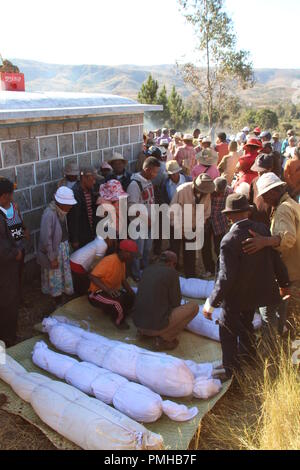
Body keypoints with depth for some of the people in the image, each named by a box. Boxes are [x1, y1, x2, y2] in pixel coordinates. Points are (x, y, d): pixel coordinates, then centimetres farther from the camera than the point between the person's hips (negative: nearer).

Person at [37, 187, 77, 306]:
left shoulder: (62, 211, -5)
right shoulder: (49, 214, -28)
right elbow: (46, 238, -25)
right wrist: (52, 258, -19)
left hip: (64, 246, 7)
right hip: (53, 249, -7)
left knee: (65, 273, 22)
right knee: (55, 276, 12)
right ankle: (59, 302, 29)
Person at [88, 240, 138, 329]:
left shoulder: (122, 262, 5)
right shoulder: (109, 261, -25)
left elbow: (123, 280, 16)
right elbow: (92, 276, -31)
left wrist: (131, 291, -3)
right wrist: (108, 290, -40)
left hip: (113, 291, 10)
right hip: (97, 293, -10)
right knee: (118, 303, -33)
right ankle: (119, 322, -4)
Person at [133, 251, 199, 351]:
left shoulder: (147, 270, 10)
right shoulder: (171, 272, -7)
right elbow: (175, 302, -2)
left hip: (137, 323, 8)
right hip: (156, 326, -8)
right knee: (194, 306, 2)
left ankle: (144, 331, 15)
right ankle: (164, 338, -2)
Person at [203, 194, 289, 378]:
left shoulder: (230, 240, -28)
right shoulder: (263, 229, -10)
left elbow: (225, 278, -28)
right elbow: (275, 260, 0)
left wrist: (211, 303, -19)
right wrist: (283, 281, 17)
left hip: (236, 296, -6)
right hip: (257, 291, 7)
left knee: (228, 332, 13)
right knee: (246, 324, 29)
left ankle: (231, 371, 23)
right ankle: (248, 357, 48)